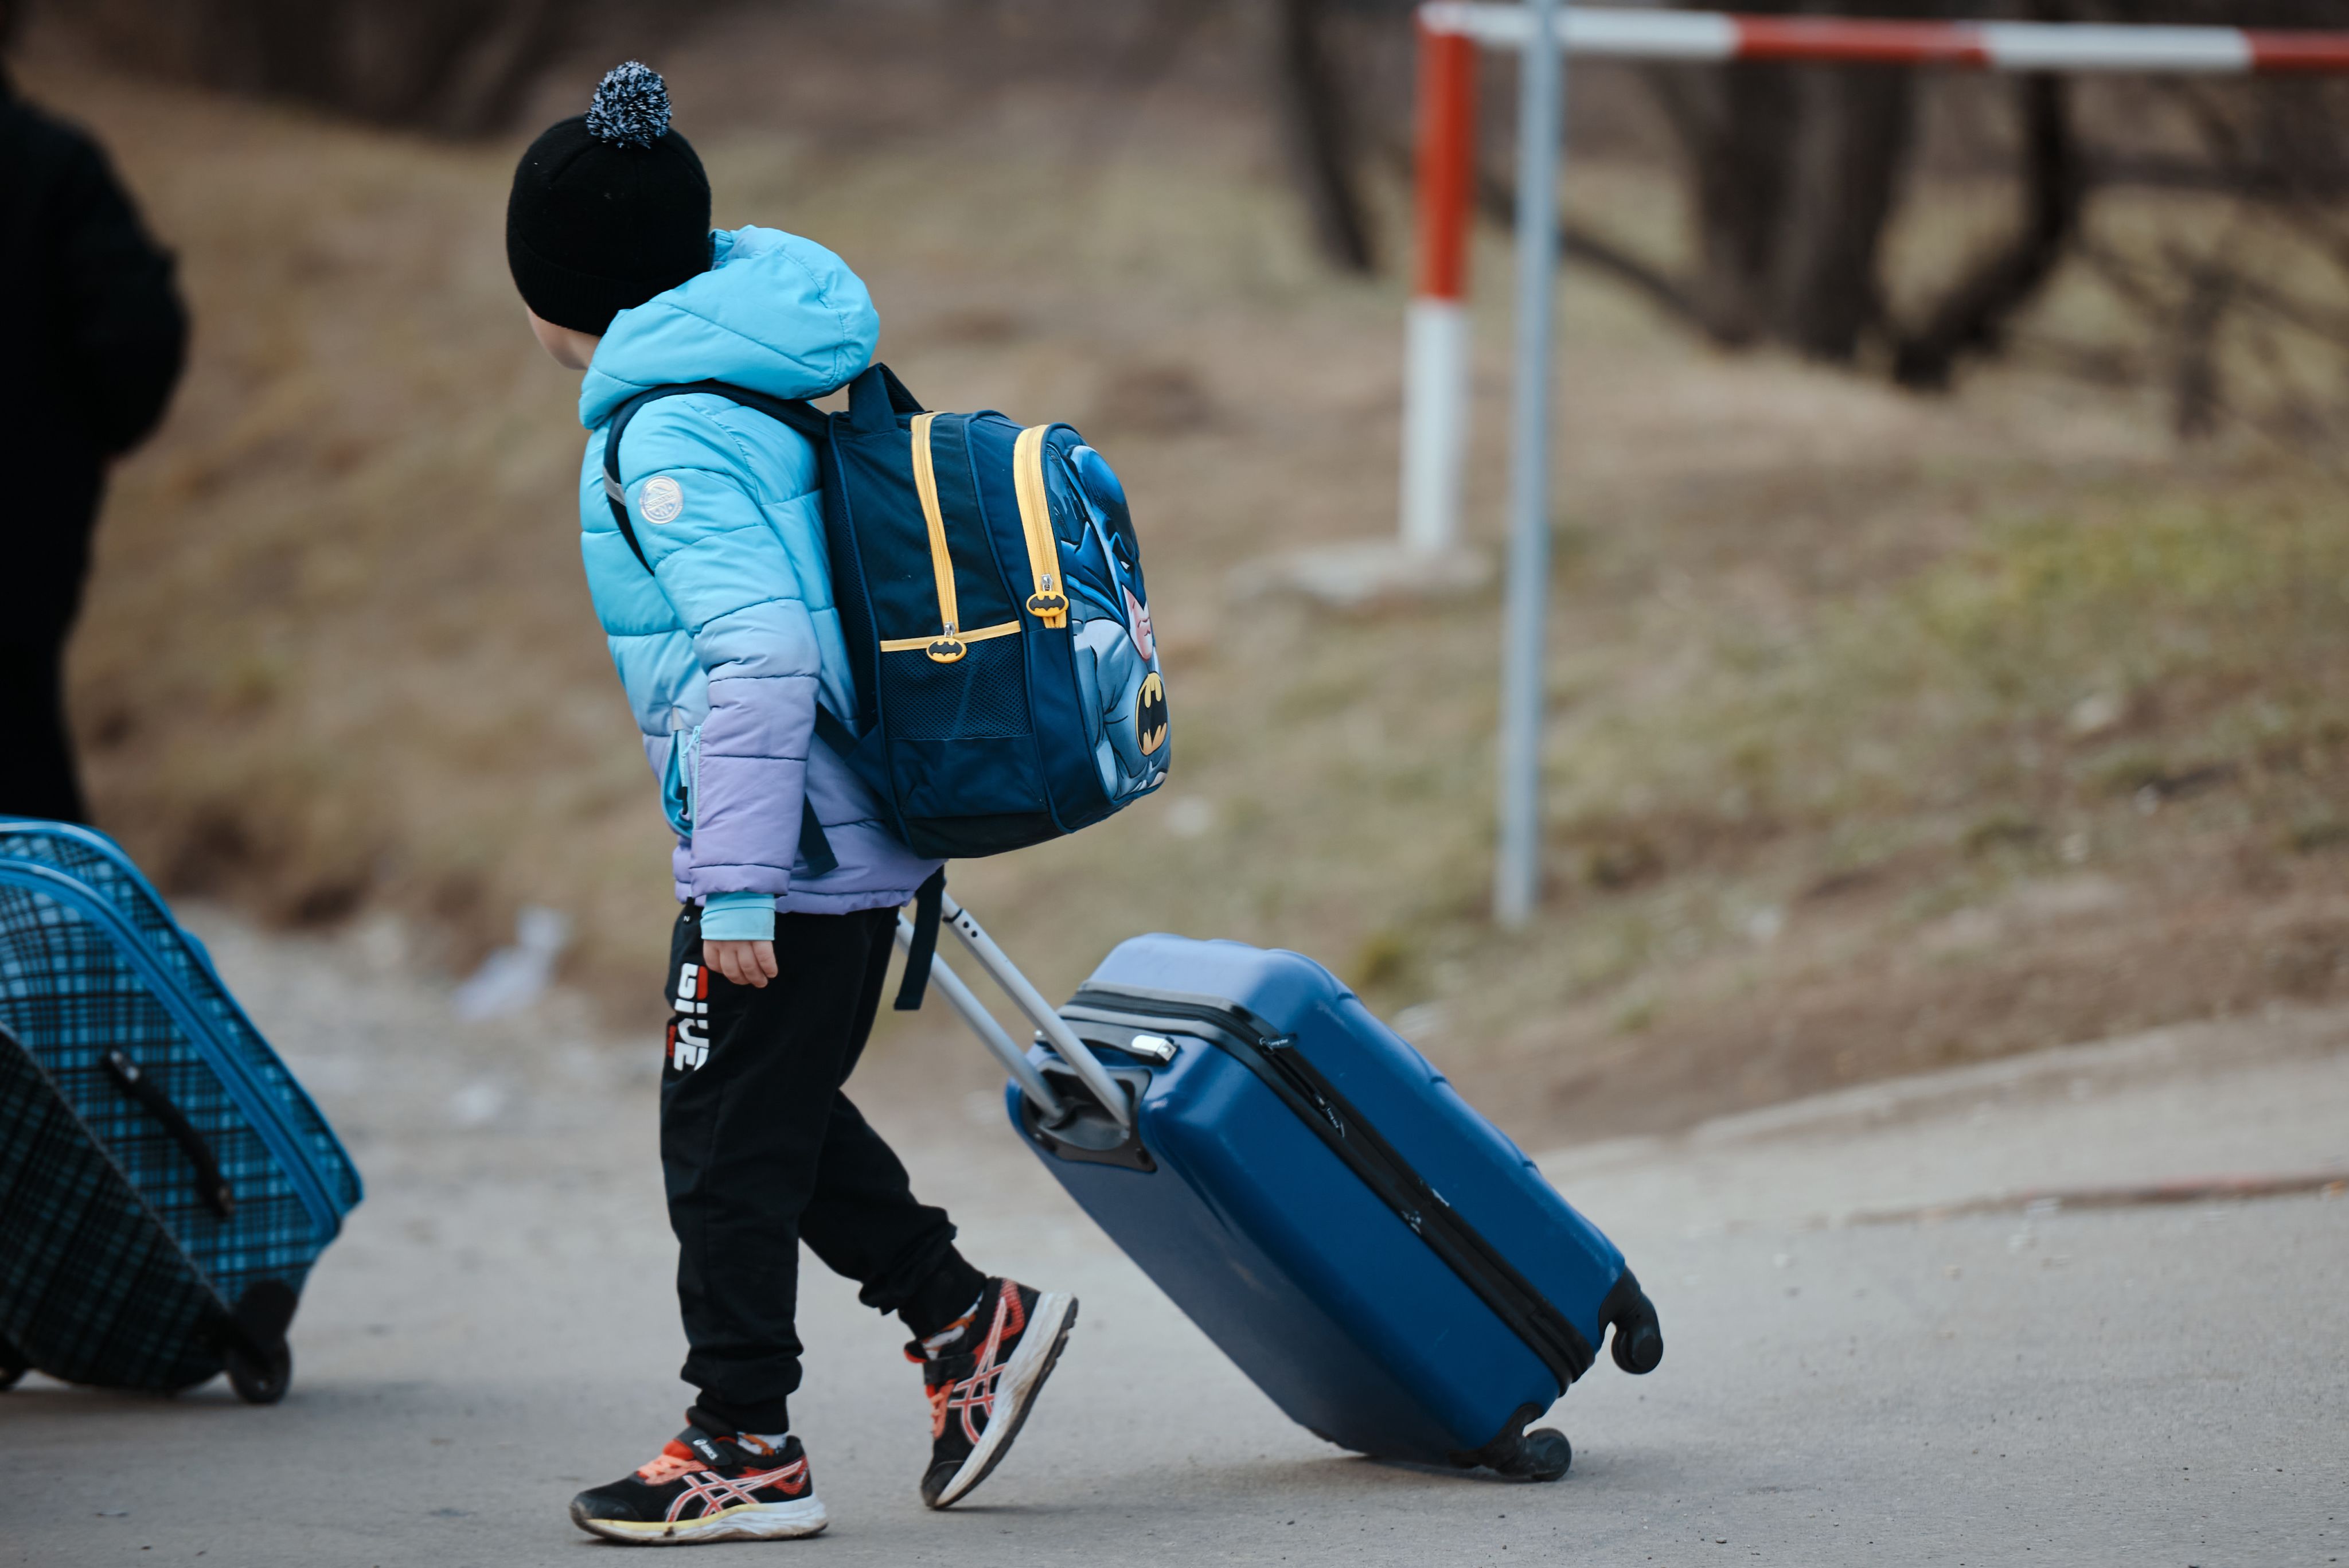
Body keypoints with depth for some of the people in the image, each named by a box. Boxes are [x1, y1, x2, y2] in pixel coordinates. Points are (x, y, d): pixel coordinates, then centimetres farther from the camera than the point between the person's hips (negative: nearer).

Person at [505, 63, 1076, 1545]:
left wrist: (739, 886, -25)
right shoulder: (772, 374, 11)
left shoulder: (673, 430, -19)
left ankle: (747, 1448, 8)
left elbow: (758, 656, -27)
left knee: (727, 1141, 1)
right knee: (780, 1113, 21)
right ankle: (967, 1319, 23)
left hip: (785, 855, -9)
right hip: (861, 834, 9)